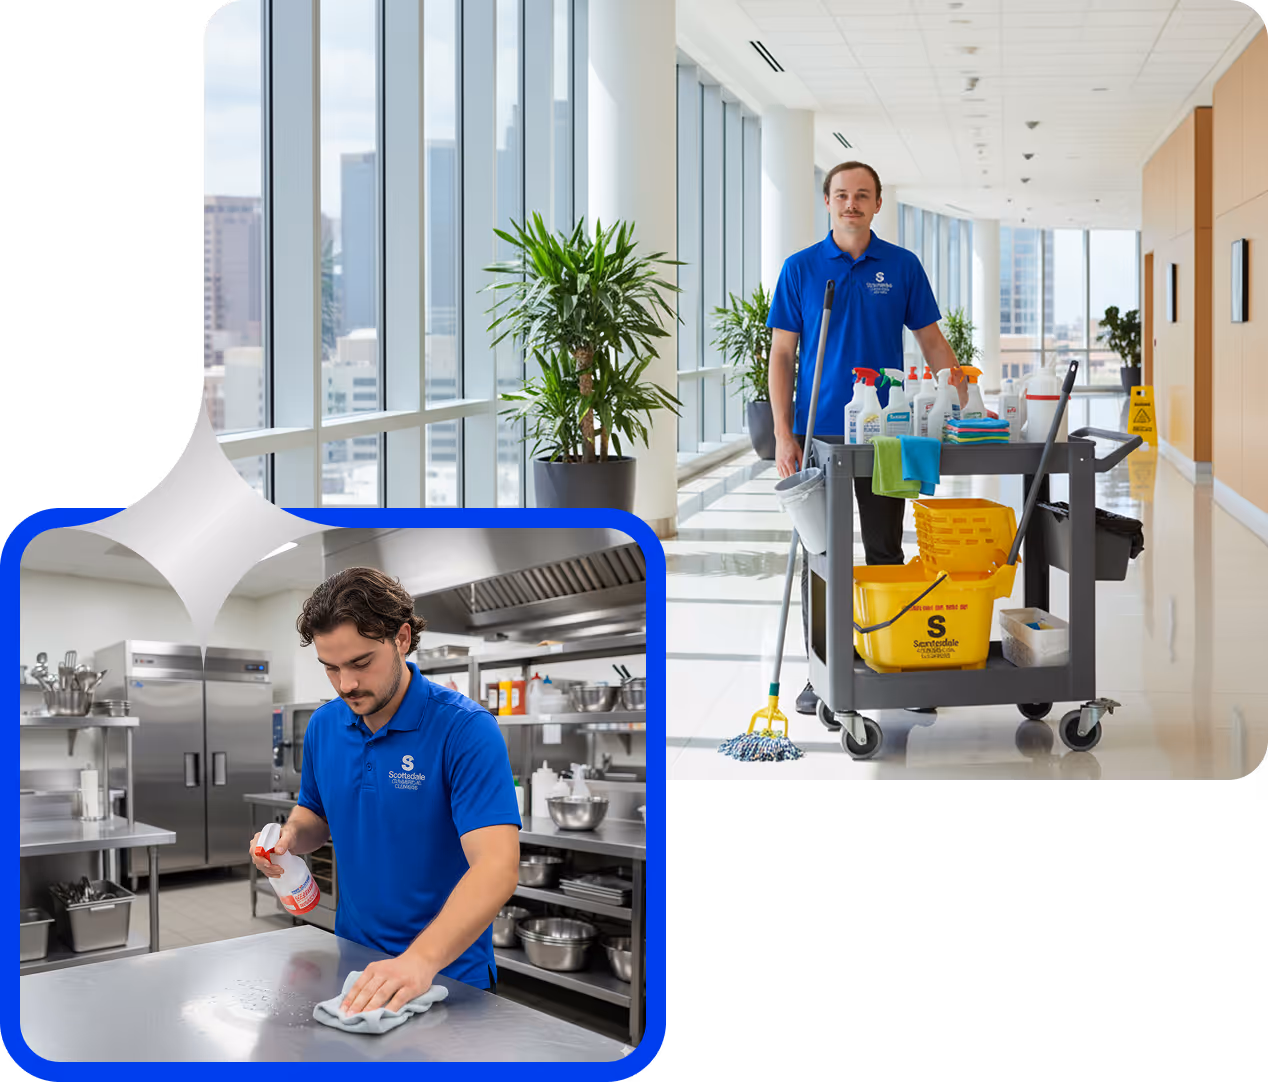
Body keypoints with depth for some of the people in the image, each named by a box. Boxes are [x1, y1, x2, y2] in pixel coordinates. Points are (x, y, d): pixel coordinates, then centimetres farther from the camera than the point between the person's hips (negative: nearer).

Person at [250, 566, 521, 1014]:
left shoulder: (466, 729, -19)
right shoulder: (324, 725, 1)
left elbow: (497, 867, -29)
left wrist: (421, 959, -41)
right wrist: (291, 835, -5)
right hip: (352, 958, 5)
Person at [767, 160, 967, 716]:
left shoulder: (903, 266, 3)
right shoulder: (800, 268, 1)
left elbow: (932, 342, 6)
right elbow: (782, 354, 0)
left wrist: (964, 405, -6)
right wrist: (784, 434, -7)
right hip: (819, 433, 0)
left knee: (885, 552, 6)